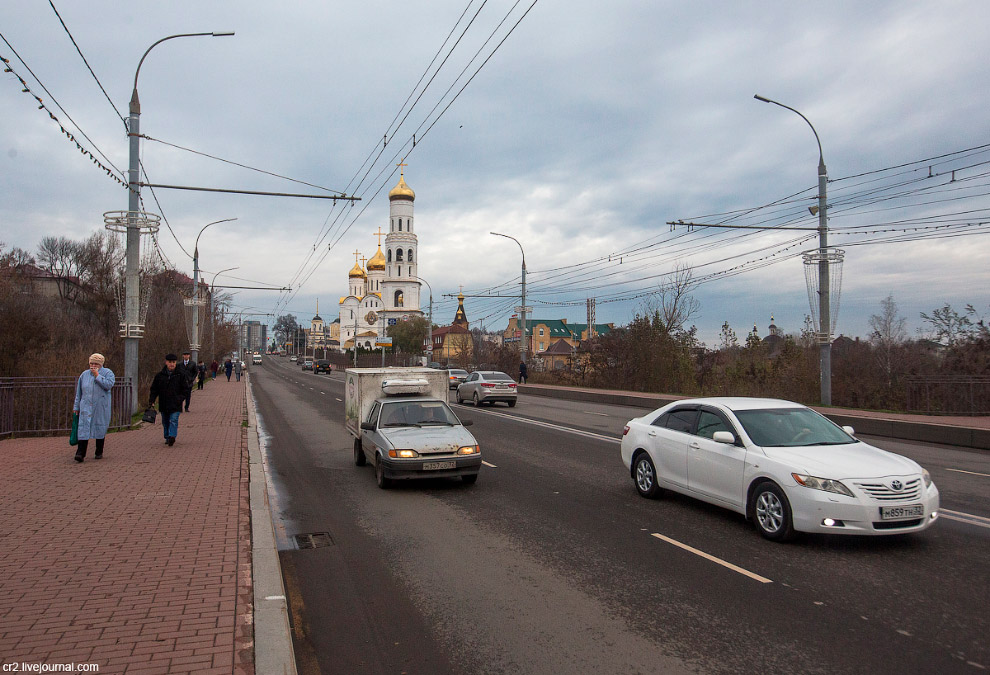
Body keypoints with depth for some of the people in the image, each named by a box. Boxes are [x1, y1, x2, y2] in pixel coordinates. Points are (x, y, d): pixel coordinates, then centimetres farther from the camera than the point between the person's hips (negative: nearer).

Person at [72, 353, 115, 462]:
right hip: (86, 406, 2)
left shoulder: (108, 373, 0)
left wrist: (97, 375, -15)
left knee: (100, 428, 5)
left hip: (101, 407, -2)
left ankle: (99, 452, 18)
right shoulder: (84, 375, 9)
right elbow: (79, 392, 14)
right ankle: (80, 453, -13)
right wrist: (76, 407, 13)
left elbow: (108, 385, -18)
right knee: (84, 428, -8)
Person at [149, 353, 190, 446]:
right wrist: (152, 400, -2)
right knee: (165, 422, 12)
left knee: (173, 420, -15)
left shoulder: (180, 375, 1)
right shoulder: (160, 375, 5)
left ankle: (172, 436, -23)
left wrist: (181, 398, -8)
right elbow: (154, 389, 9)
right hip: (163, 404, 3)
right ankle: (167, 437, 25)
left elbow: (185, 389, 5)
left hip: (175, 404, -3)